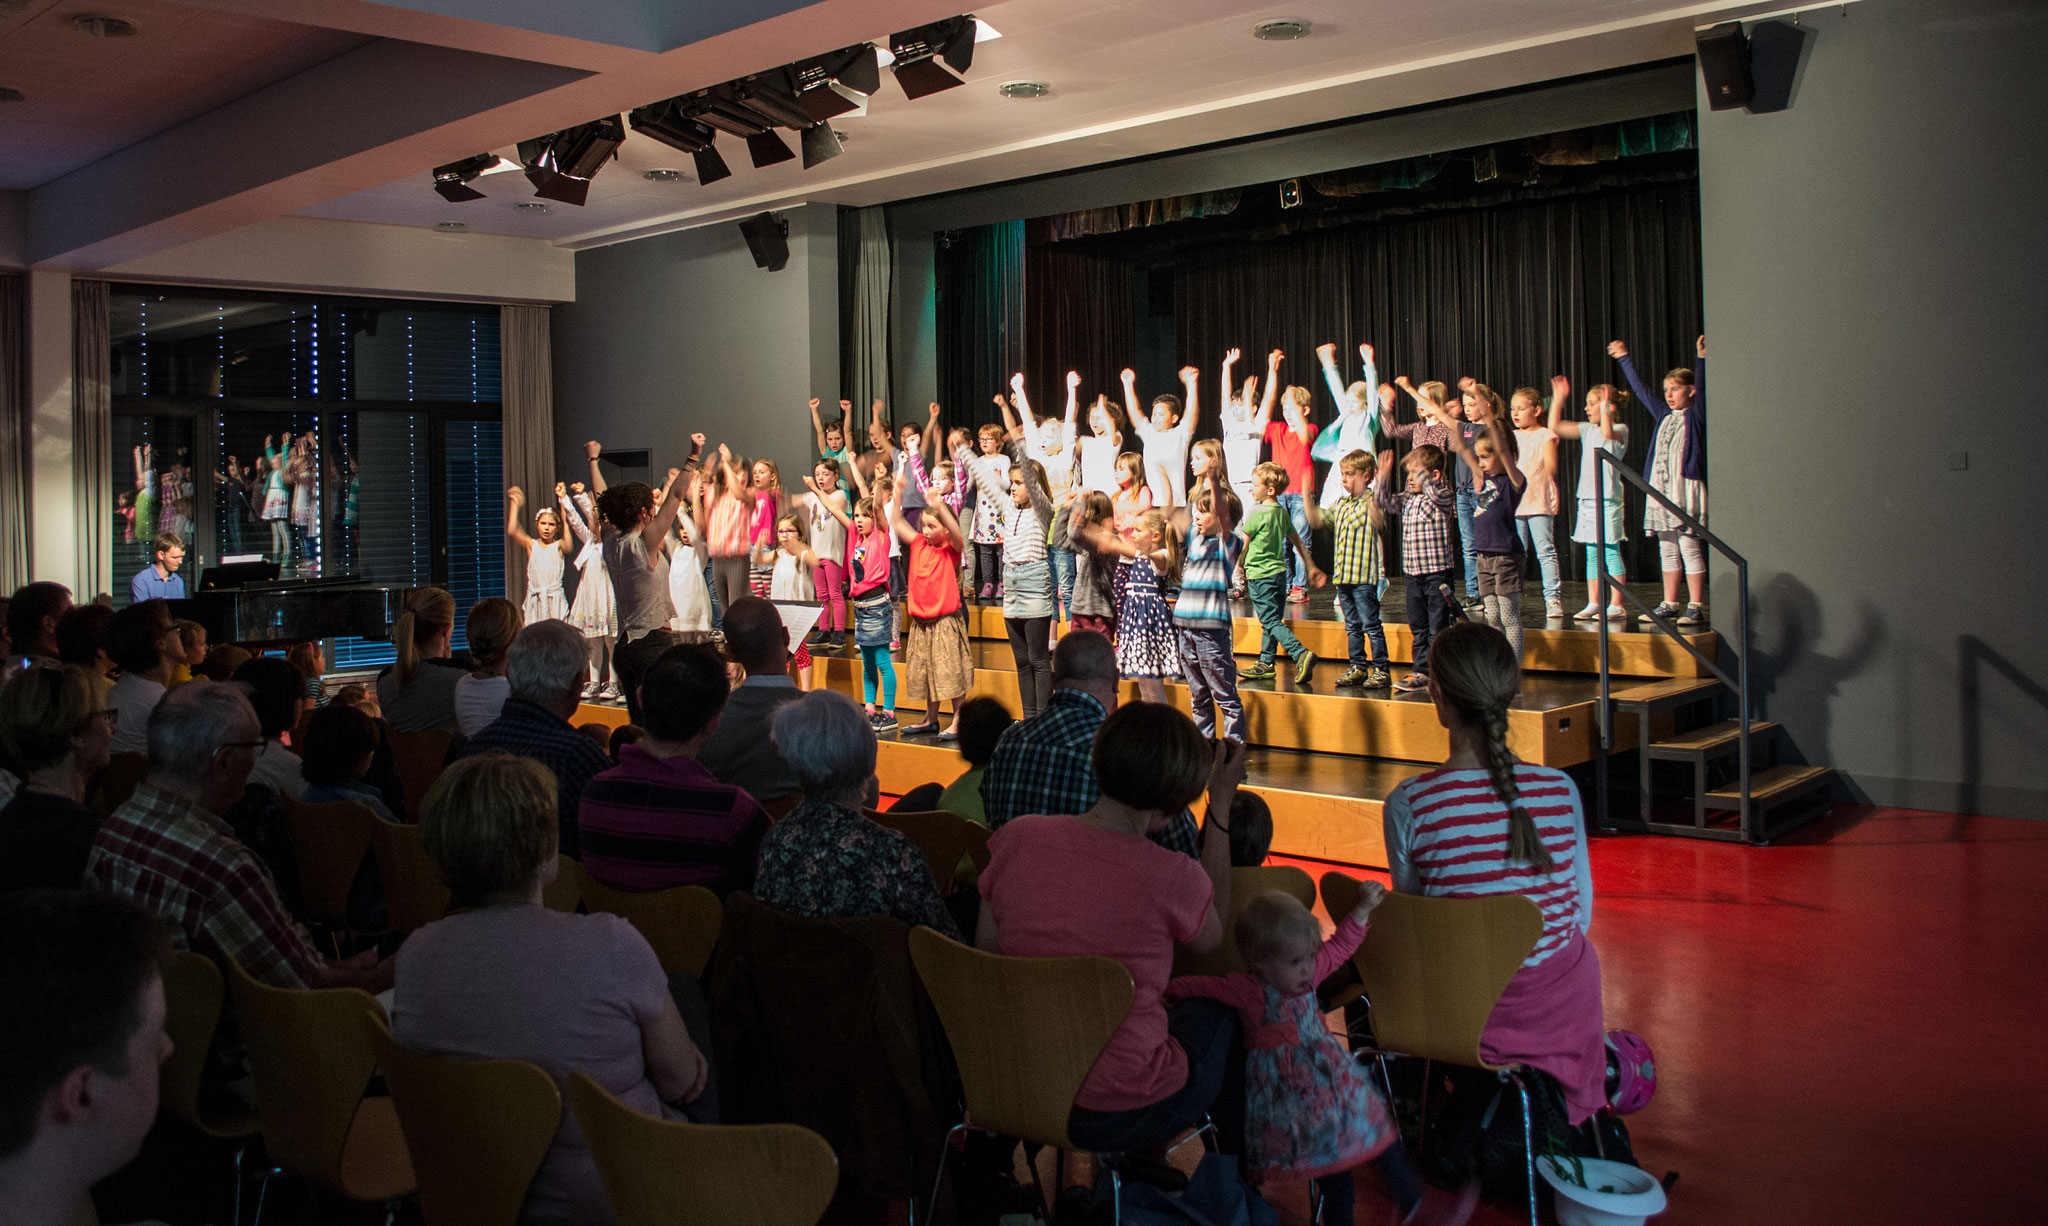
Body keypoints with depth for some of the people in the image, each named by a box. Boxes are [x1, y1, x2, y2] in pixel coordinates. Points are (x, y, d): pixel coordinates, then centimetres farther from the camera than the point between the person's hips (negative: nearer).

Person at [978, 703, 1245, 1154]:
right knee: (1225, 1008, 26)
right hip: (1118, 1115, -5)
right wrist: (1221, 803, 4)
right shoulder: (1173, 876, -21)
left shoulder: (1017, 838, -10)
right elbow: (1212, 939, 4)